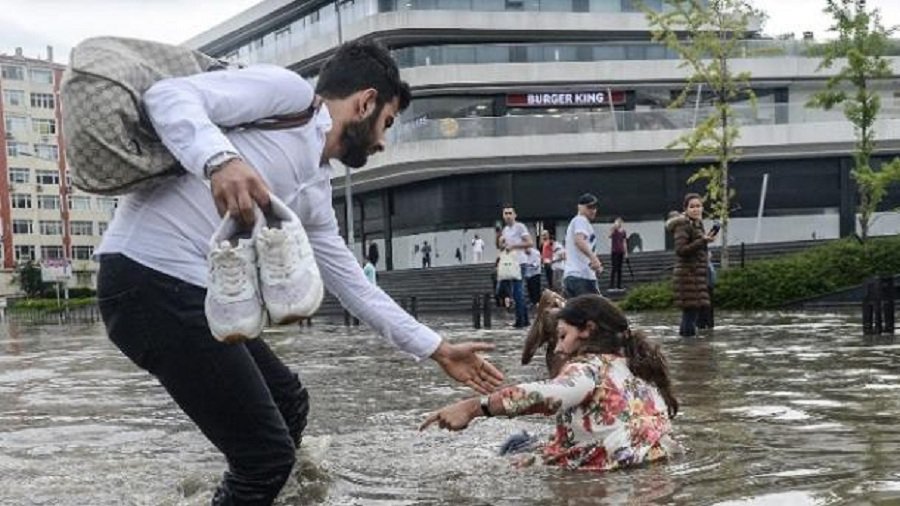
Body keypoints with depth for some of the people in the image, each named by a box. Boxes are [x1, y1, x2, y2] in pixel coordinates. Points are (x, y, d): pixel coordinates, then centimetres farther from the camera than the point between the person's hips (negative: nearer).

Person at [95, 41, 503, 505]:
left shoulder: (315, 193, 21)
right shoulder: (288, 91, -2)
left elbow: (355, 285, 29)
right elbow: (168, 94, -14)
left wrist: (437, 349, 30)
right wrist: (220, 159, -35)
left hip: (199, 292, 10)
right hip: (151, 281, -10)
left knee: (287, 403, 25)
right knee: (267, 454, -5)